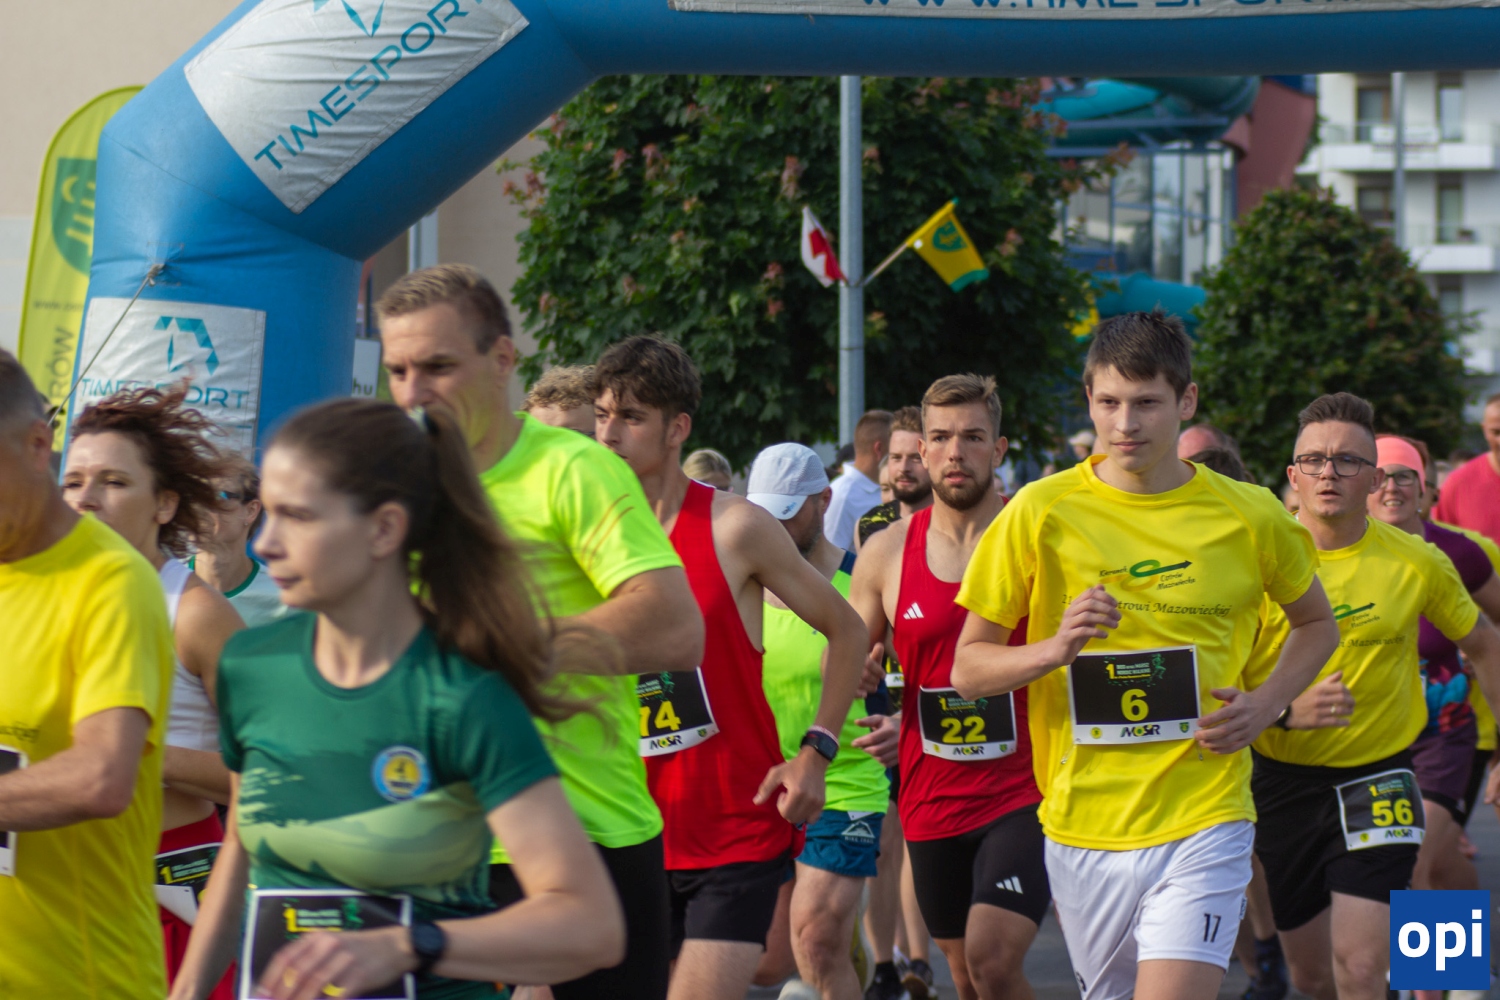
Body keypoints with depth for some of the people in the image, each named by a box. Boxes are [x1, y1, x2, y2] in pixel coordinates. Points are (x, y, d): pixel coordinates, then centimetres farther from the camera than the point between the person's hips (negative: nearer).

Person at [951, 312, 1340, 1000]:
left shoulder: (1248, 517, 0)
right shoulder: (1041, 513, -2)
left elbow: (1317, 623, 18)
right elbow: (968, 669, 1)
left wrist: (1264, 706, -1)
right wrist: (1054, 649, -19)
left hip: (1202, 820, -2)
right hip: (1082, 827, 2)